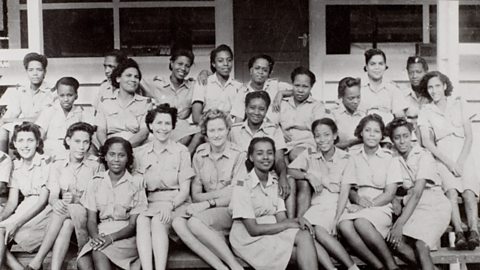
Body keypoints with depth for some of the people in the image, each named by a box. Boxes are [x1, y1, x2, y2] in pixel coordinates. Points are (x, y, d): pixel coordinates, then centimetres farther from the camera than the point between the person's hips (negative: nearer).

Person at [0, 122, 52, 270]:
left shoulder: (46, 162, -7)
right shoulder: (15, 166, 10)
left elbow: (43, 199, -13)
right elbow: (12, 202, 7)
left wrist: (16, 223, -21)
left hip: (44, 210, -6)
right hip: (25, 210, 6)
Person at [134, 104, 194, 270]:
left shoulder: (181, 151, 5)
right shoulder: (140, 153, 13)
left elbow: (185, 190, 0)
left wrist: (170, 206, -18)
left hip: (175, 204, -2)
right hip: (149, 204, 2)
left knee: (158, 221, -33)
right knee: (141, 221, -31)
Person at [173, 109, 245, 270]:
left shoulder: (239, 156, -3)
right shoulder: (199, 155, 9)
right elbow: (196, 195, 3)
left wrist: (207, 204, -17)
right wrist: (224, 192, -11)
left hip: (232, 211, -4)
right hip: (207, 212, 4)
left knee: (195, 222, -31)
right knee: (178, 222, -26)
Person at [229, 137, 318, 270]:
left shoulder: (275, 183, 10)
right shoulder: (243, 185, -12)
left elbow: (281, 219, 3)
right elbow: (253, 229, -16)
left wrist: (297, 220, -19)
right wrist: (287, 224, -15)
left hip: (273, 231, 6)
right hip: (248, 239, -6)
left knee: (305, 235, -23)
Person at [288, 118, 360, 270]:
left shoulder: (345, 159, 0)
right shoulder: (309, 155, 8)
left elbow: (345, 193, -5)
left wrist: (336, 220, -16)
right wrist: (309, 175, -13)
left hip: (337, 205, -3)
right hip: (317, 205, 3)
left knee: (319, 230, -31)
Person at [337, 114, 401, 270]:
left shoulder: (388, 158, 5)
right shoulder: (354, 158, 15)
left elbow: (389, 194, 0)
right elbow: (347, 189, 11)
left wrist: (365, 206, -11)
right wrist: (358, 199, -12)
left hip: (381, 206, -3)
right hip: (359, 206, 3)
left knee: (361, 222, -37)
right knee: (344, 225, -32)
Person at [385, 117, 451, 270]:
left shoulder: (424, 156, -8)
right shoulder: (395, 160, 10)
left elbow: (417, 193, -18)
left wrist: (400, 223, -25)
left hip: (434, 207, -5)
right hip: (412, 208, 5)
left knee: (421, 244, -31)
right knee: (395, 242, -22)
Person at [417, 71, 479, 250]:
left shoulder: (459, 104, 10)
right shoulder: (425, 112, 9)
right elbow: (427, 143, 0)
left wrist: (460, 161, -8)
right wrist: (449, 163, -11)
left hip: (463, 155, 1)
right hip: (442, 157, -1)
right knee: (451, 191, -28)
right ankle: (459, 233, -39)